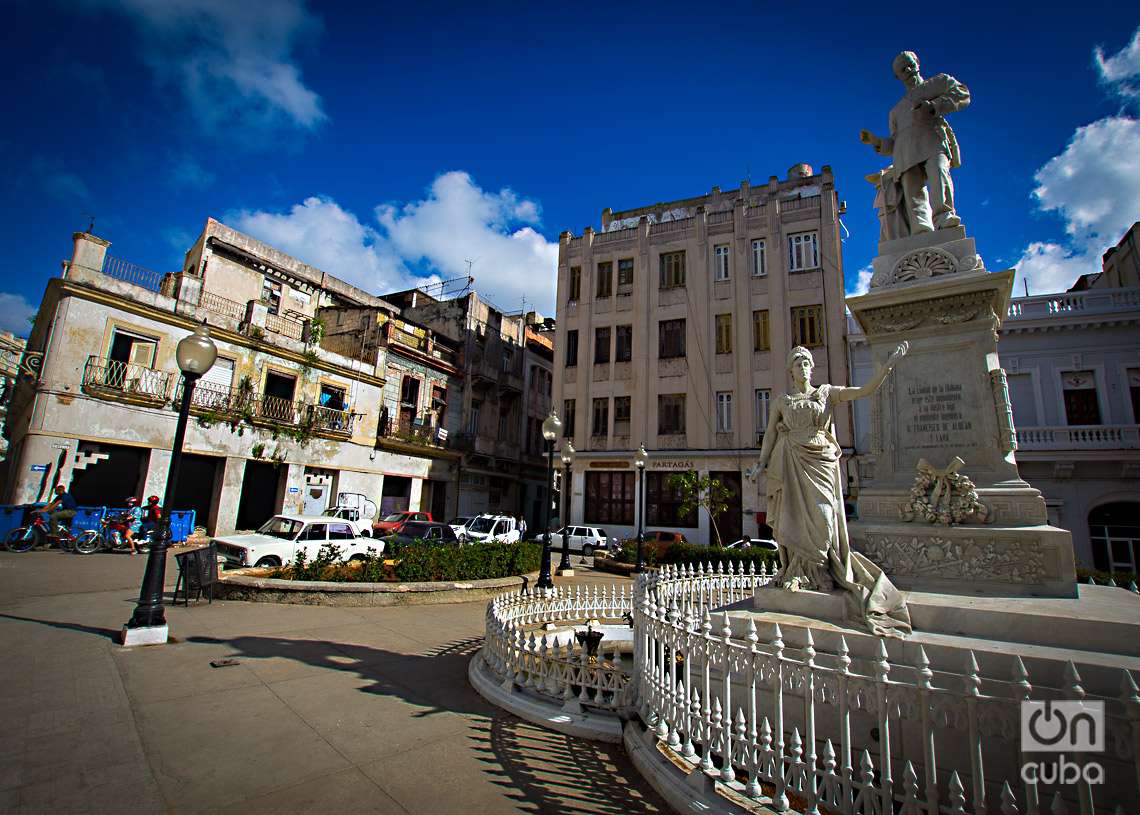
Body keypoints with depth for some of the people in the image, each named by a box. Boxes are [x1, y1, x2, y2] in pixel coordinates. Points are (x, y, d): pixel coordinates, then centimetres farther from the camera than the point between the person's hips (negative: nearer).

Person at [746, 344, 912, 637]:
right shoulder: (782, 401, 11)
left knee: (823, 514, -6)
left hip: (821, 461, 0)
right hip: (791, 463, 0)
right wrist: (761, 463, -1)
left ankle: (816, 572, 10)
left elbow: (866, 390, 3)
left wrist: (888, 364, -8)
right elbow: (770, 434, 8)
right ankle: (796, 572, 8)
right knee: (796, 516, -2)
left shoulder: (827, 393, 12)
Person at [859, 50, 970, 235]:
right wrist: (876, 141, 15)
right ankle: (922, 235, -47)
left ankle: (944, 216, -55)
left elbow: (963, 95, 12)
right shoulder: (896, 110, 41)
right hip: (906, 152, 2)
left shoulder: (939, 82, 31)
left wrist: (933, 106, -2)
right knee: (913, 191, -25)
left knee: (938, 169, -35)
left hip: (933, 138, -2)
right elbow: (893, 145, 33)